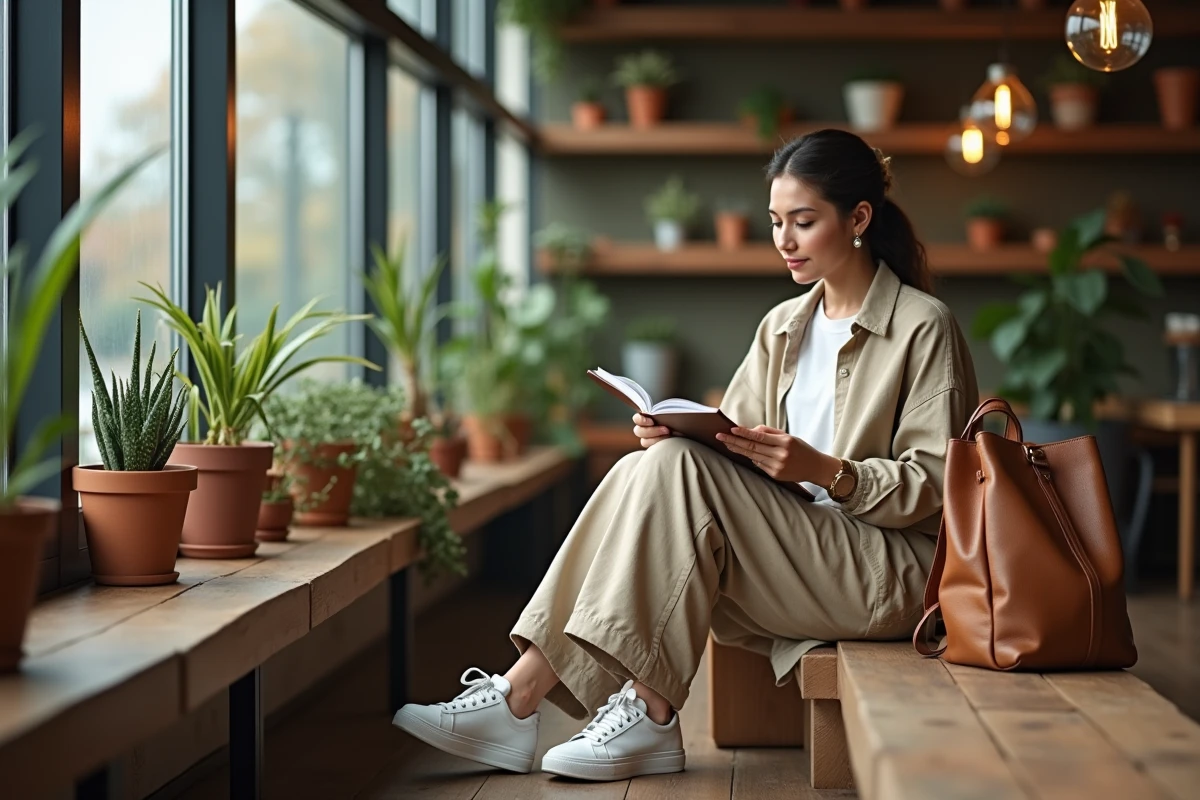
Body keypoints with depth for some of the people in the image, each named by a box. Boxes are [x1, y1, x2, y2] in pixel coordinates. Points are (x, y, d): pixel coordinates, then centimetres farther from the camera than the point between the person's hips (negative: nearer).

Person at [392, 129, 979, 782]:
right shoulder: (784, 326, 16)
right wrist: (675, 434, -10)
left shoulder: (924, 328, -5)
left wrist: (826, 471, -24)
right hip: (795, 549, 7)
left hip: (890, 573, -7)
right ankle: (520, 697, -23)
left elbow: (935, 485, -10)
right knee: (651, 468, -18)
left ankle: (647, 713, -23)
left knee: (680, 469, -23)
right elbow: (734, 447, 12)